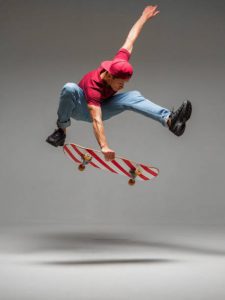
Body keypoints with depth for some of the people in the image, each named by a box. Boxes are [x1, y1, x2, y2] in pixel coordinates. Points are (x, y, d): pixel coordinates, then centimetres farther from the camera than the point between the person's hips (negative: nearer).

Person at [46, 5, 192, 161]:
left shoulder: (118, 65, -24)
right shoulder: (94, 88, -40)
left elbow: (130, 40, -9)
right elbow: (96, 121, -49)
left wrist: (144, 17, 1)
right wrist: (104, 147, -60)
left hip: (101, 106, 5)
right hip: (81, 108, -5)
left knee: (133, 97, -25)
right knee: (69, 88, -42)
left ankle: (169, 119, -42)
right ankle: (62, 128, -21)